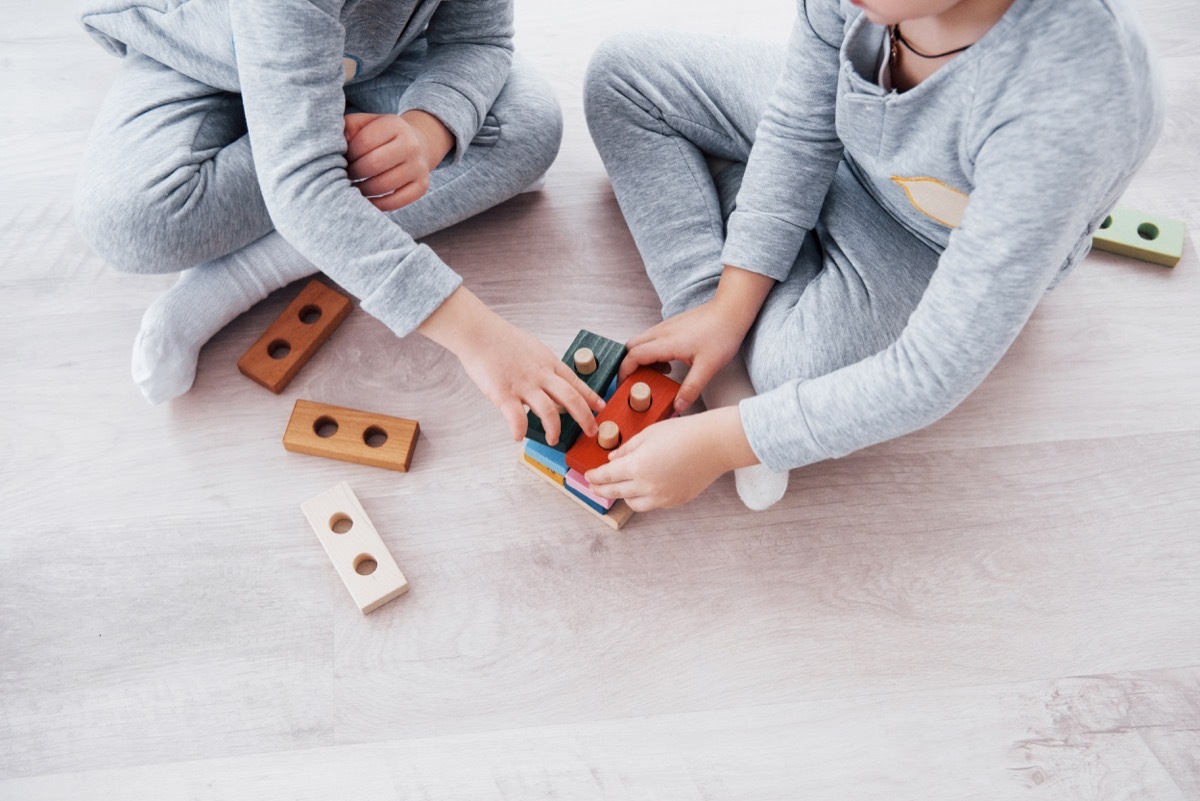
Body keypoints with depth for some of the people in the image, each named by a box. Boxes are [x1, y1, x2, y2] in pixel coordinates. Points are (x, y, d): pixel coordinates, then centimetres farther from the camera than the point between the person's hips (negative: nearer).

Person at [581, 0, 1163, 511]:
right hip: (847, 142, 6)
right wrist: (726, 310, -17)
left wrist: (717, 444, -34)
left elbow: (934, 377, -37)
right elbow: (800, 130, -14)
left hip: (936, 247, -5)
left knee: (795, 365, -34)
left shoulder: (1073, 104, -43)